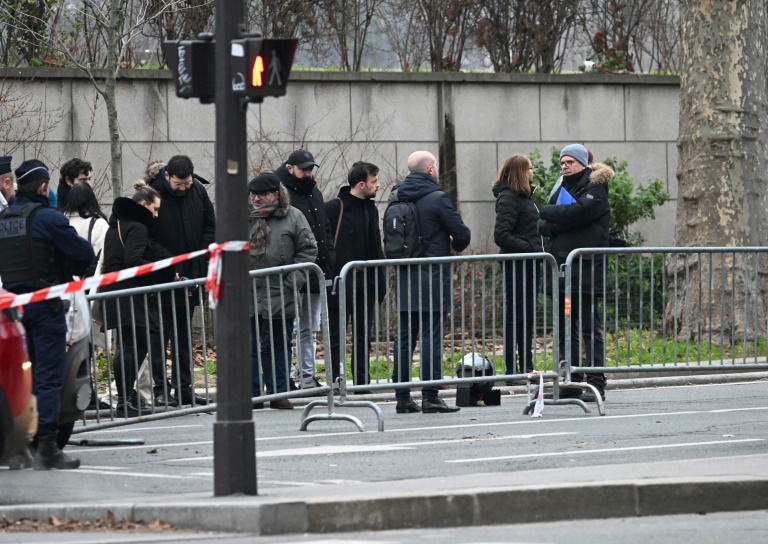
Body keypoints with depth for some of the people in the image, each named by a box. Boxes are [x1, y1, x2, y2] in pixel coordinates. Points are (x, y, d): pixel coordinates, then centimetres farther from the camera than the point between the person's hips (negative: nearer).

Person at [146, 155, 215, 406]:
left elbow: (210, 226, 12)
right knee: (160, 335, -2)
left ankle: (184, 387, 17)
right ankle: (160, 388, 2)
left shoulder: (198, 191, 1)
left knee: (184, 335, 12)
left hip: (190, 273, 5)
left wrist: (203, 260, 0)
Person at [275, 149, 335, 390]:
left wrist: (329, 262, 14)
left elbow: (326, 229, 24)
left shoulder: (314, 193, 17)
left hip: (316, 272, 8)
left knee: (310, 329, 12)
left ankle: (308, 376, 17)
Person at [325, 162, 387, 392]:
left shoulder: (370, 209, 14)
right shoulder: (333, 208, -9)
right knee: (337, 336, -3)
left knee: (363, 335, 10)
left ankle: (362, 382, 14)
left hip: (365, 282, 7)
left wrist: (380, 282, 13)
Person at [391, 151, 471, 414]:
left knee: (404, 338, 7)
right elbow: (462, 234, -7)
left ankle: (402, 397, 8)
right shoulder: (437, 199, -10)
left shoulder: (397, 199, 8)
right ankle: (430, 397, -5)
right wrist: (456, 245, 14)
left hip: (404, 279, 6)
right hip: (432, 278, -6)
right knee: (432, 337, -4)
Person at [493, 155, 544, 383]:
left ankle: (526, 367, 20)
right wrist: (530, 248, -18)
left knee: (527, 317, 13)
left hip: (528, 263, 9)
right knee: (515, 317, -5)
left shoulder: (525, 196, 15)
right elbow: (502, 235, -20)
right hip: (516, 264, -9)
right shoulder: (508, 198, -14)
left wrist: (538, 248, 5)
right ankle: (511, 370, -1)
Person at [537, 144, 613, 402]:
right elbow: (542, 225, 12)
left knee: (590, 327, -8)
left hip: (586, 268, -8)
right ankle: (572, 383, 13)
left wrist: (547, 212, -6)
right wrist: (551, 225, -11)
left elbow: (576, 212, -20)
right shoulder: (562, 189, 20)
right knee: (566, 329, 9)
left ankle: (596, 384, -8)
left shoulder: (594, 189, -2)